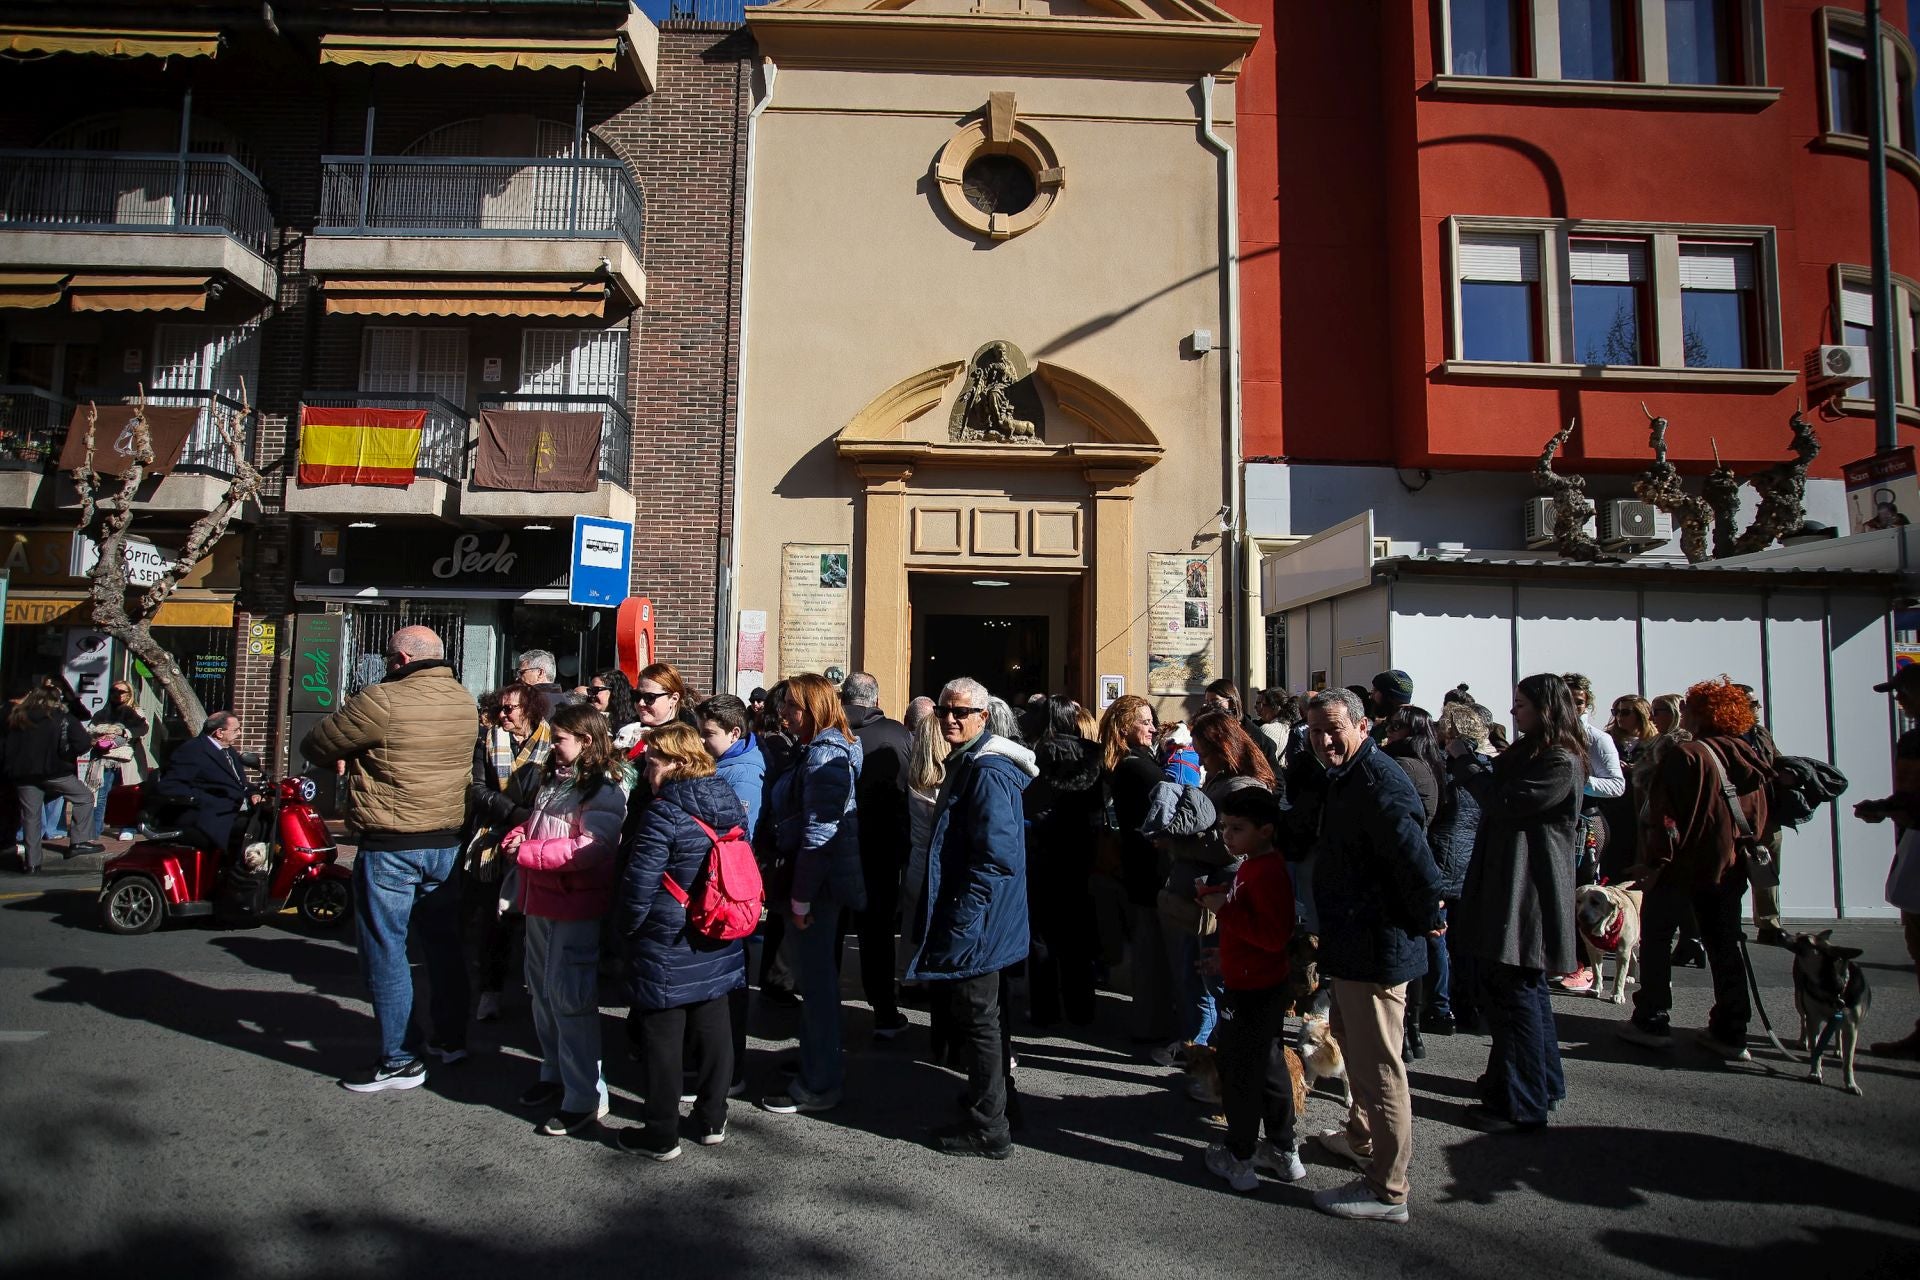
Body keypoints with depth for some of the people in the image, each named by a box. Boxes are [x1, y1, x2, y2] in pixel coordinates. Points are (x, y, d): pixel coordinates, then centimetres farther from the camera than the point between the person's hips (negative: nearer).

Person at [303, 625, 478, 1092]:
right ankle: (451, 1039, 30)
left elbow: (314, 747, -7)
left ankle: (397, 1061, 10)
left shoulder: (383, 701, -17)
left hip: (390, 848, -7)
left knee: (385, 951, 4)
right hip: (446, 843, 7)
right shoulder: (466, 703, 4)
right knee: (443, 944, 17)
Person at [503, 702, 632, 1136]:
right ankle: (555, 1075, 35)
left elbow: (589, 849, -24)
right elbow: (532, 821, 25)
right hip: (541, 900, 10)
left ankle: (585, 1098, 2)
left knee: (569, 996, -7)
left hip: (577, 905, -9)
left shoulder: (606, 787, -15)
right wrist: (515, 838, 2)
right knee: (542, 989, 19)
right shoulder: (555, 778, 12)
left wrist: (527, 854, -20)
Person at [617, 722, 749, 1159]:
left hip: (668, 946, -7)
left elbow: (640, 882, -18)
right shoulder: (732, 804, 3)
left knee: (664, 1037, 5)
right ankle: (712, 1121, 26)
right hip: (718, 944, 7)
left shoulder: (664, 814, -19)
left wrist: (629, 927, -2)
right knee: (713, 1029, 15)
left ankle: (660, 1134, 17)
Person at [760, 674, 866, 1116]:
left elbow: (819, 834, -23)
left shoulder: (824, 756, -18)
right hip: (825, 880, 10)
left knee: (816, 980, -1)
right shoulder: (814, 750, 14)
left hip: (819, 882, -10)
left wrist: (801, 896, -20)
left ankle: (818, 1085, 10)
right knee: (819, 975, 20)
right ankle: (825, 1066, 34)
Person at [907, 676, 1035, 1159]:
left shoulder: (988, 772, -21)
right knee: (978, 1017, 21)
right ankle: (987, 1103, 36)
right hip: (971, 919, 10)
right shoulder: (967, 763, 12)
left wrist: (959, 916, -23)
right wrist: (944, 913, 21)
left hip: (975, 923, -10)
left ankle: (988, 1131, 14)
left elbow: (995, 856, -27)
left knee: (978, 1020, 1)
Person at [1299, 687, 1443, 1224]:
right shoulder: (1347, 777, 11)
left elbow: (1416, 860, -30)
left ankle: (1387, 1191, 13)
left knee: (1377, 1065, 0)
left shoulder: (1379, 782, -24)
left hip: (1376, 950, -11)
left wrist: (1423, 920, -17)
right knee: (1351, 1039, 27)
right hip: (1352, 943, 11)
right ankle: (1362, 1136, 48)